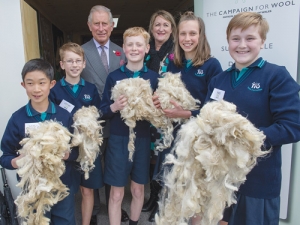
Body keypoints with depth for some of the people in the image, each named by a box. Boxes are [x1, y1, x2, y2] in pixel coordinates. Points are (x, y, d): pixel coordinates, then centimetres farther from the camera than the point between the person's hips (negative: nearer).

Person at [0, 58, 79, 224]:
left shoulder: (64, 116, -7)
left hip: (63, 186, 1)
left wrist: (65, 154, -22)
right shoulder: (17, 118, -9)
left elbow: (77, 150, -2)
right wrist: (17, 161, -23)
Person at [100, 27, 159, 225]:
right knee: (117, 193, 7)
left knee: (138, 190, 17)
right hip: (119, 140, -1)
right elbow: (103, 112, -1)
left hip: (143, 139, 2)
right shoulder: (114, 77, -2)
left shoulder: (154, 77, 0)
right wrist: (115, 106, -21)